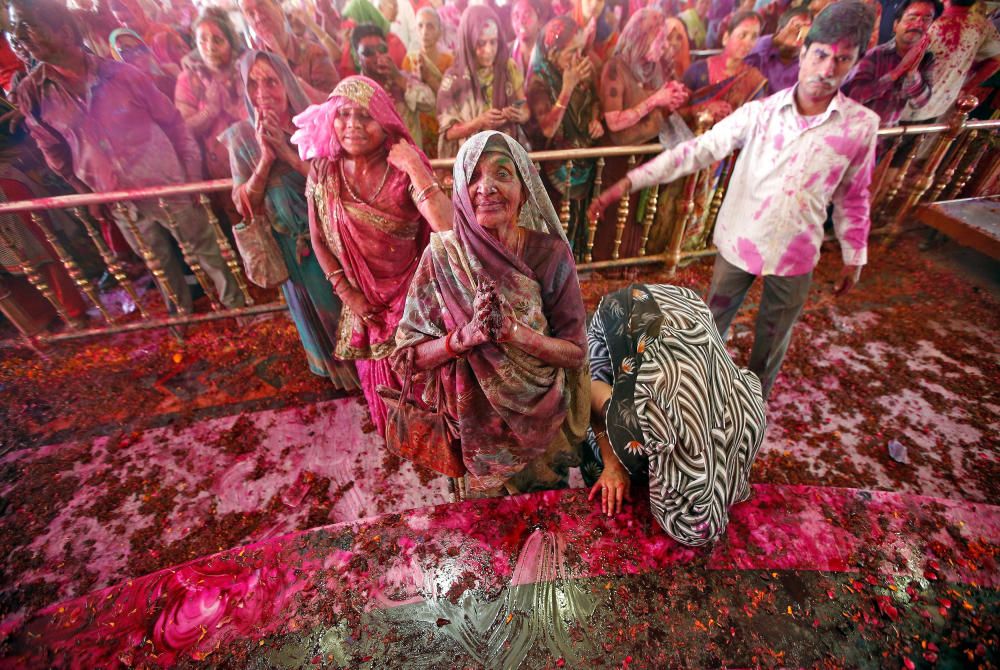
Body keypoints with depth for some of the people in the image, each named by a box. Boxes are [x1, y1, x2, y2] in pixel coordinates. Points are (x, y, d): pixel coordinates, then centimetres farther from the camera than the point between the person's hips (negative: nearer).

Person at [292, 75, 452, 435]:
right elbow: (319, 240, 1)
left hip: (413, 293, -3)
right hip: (363, 298, 3)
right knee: (379, 376, 23)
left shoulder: (405, 168, -17)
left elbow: (447, 226, -32)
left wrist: (414, 167, -33)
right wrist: (346, 292, -5)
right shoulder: (323, 171, -9)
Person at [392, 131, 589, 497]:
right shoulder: (441, 256, -17)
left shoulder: (549, 254, -18)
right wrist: (465, 336, -32)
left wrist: (512, 331, -32)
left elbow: (576, 353, -14)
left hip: (544, 421, 0)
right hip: (478, 424, 1)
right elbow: (409, 354, -12)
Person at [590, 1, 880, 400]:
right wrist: (629, 181, -23)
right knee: (713, 322, 16)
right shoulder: (760, 112, -8)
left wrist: (854, 256, 9)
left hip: (796, 254, 1)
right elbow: (698, 150, -14)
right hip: (738, 243, 0)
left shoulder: (861, 126, -5)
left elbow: (852, 196, 4)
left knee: (773, 339, 17)